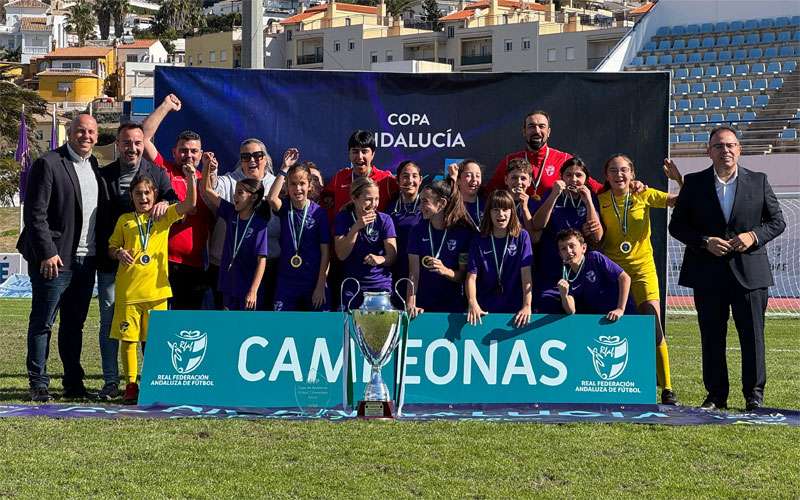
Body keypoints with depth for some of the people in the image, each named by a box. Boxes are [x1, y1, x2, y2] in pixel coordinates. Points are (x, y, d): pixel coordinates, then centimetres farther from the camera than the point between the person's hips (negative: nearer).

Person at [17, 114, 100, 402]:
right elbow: (35, 213, -12)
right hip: (55, 259, -7)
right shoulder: (48, 164, -8)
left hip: (85, 260, 7)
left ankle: (74, 384, 19)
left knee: (74, 324, 13)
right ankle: (38, 384, 7)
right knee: (42, 323, 2)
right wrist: (47, 253, -17)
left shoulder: (94, 166, 13)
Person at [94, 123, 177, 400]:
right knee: (109, 320, 2)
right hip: (110, 261, 0)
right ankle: (111, 381, 8)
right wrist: (113, 251, -11)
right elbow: (98, 220, 1)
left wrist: (165, 203, -22)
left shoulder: (158, 174, 7)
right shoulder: (103, 176, 4)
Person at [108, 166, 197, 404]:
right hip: (127, 290, 0)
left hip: (156, 289, 0)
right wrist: (119, 253, -8)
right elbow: (111, 248, 14)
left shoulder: (164, 217, 7)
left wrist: (190, 178, -19)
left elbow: (190, 204, -6)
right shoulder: (124, 220, 9)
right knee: (128, 338, 1)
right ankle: (131, 384, 11)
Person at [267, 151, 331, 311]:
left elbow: (325, 252, -5)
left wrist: (321, 285, -9)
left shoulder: (318, 212, -5)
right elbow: (272, 198, -25)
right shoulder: (285, 208, 0)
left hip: (314, 282, -2)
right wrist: (285, 168, -25)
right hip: (287, 282, 2)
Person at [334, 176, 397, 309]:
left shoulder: (384, 220, -1)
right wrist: (356, 228, -20)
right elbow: (341, 255, -9)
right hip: (351, 288, 0)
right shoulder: (343, 218, 0)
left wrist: (380, 259, -27)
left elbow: (392, 257, -4)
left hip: (381, 286, 0)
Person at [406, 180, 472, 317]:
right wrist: (410, 305, -20)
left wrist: (445, 271, -23)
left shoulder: (463, 232, -4)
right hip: (424, 306, 1)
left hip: (453, 307, -1)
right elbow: (414, 273, -7)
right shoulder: (418, 231, 0)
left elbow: (464, 275, -3)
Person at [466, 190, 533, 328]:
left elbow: (526, 274, -5)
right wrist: (472, 304, -20)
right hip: (485, 311, 1)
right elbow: (472, 276, -3)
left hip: (514, 310, -1)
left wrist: (527, 306, -17)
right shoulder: (479, 241, 4)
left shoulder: (522, 237, 2)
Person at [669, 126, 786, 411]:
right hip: (708, 273, 0)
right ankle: (716, 395, 15)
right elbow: (677, 226, 4)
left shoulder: (758, 182, 6)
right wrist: (705, 241, -11)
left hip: (749, 271, 0)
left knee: (753, 336, 1)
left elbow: (777, 221, 9)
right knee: (712, 338, 6)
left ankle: (754, 396, 11)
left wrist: (754, 236, -9)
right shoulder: (694, 184, 4)